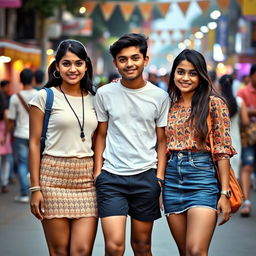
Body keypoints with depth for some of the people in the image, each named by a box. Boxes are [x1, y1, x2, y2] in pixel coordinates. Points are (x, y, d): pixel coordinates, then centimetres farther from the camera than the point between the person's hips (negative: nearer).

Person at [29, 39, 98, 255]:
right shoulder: (45, 97, 0)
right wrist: (35, 188, -7)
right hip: (54, 176, -3)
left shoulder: (94, 99, 12)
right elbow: (34, 144, -1)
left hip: (87, 178, 3)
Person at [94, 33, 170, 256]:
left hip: (146, 177, 1)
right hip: (111, 178, -1)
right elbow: (101, 135, 9)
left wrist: (160, 177, -1)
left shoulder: (160, 97, 2)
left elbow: (162, 140, 7)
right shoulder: (104, 94, 2)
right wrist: (97, 171, 2)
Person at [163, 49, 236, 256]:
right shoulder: (169, 106, 12)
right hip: (171, 180, 5)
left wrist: (225, 193, -10)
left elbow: (223, 151, -6)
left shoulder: (213, 104, -2)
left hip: (202, 178, -5)